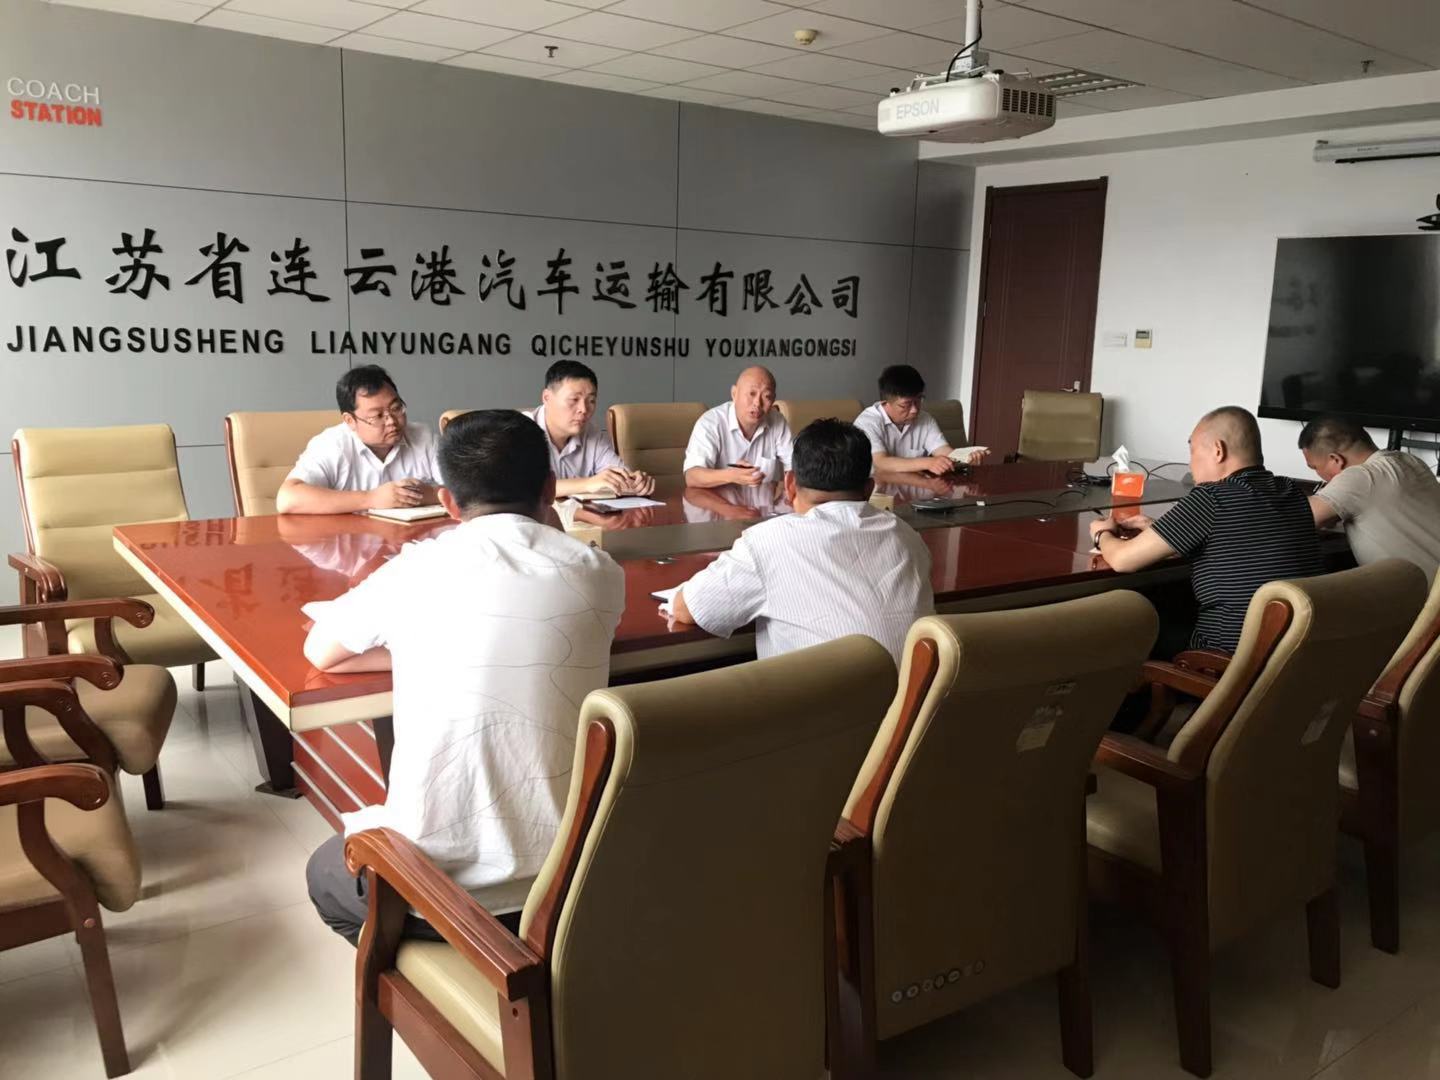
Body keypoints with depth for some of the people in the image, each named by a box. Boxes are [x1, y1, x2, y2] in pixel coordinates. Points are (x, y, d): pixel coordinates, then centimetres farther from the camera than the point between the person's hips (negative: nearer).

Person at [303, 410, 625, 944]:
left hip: (437, 880, -4)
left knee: (326, 873, 31)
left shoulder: (416, 568, -5)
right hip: (572, 879, 4)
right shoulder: (601, 573, -1)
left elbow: (320, 653, 13)